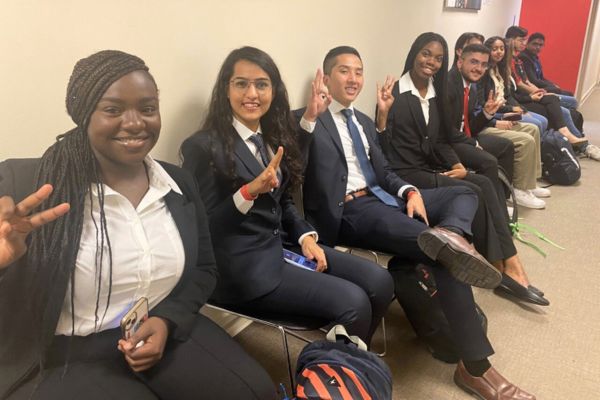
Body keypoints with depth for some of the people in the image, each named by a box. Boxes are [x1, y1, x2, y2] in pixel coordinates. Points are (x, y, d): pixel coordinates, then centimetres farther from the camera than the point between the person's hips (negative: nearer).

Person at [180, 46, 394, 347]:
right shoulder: (204, 146, -12)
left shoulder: (273, 138, 12)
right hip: (243, 266, -7)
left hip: (285, 245, 8)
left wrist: (305, 237, 0)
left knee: (380, 282, -5)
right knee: (353, 303, -18)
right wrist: (249, 191, -28)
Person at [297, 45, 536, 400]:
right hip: (348, 211, -9)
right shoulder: (309, 119, -2)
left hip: (381, 198, 9)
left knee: (464, 193, 0)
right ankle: (475, 366, -21)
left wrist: (409, 191, -2)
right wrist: (310, 117, -32)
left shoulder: (364, 121, 23)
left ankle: (447, 234, -35)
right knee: (447, 255, -24)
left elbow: (384, 172, 19)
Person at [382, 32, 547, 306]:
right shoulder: (395, 95, -9)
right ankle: (503, 266, -10)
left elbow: (438, 140, 12)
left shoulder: (435, 94, 14)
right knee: (475, 192, -21)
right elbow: (388, 148, -13)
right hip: (406, 173, -7)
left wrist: (457, 165, -6)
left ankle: (507, 264, -15)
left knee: (485, 183, -17)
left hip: (432, 168, 7)